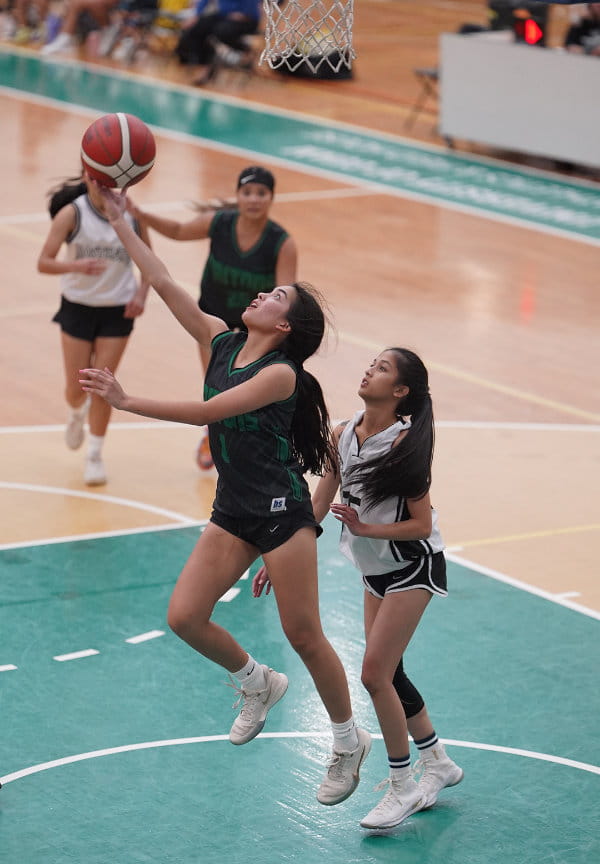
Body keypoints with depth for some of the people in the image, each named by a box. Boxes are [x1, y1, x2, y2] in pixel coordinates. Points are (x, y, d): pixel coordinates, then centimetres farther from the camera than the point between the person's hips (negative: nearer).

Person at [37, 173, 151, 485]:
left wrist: (141, 294, -10)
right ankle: (77, 413, 43)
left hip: (118, 310, 1)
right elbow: (43, 263, -19)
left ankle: (95, 455, 15)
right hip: (78, 306, -1)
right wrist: (76, 266, -38)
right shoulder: (72, 214, -15)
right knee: (76, 388, 6)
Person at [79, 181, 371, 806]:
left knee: (303, 635, -2)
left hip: (281, 513, -7)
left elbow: (209, 412, -25)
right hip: (232, 513, 7)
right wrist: (118, 219, -1)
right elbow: (163, 283, 3)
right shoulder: (221, 344, 4)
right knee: (184, 615, -3)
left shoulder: (280, 373, -16)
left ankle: (349, 742, 16)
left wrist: (126, 402, -28)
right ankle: (257, 684, 24)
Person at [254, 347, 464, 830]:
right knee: (389, 676, 13)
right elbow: (316, 508, 4)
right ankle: (438, 764, 32)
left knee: (375, 674, -11)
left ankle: (403, 788, 2)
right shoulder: (344, 435, -3)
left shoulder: (406, 445, -23)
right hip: (376, 570, 7)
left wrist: (365, 528, -28)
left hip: (414, 568, -7)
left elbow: (421, 524, -20)